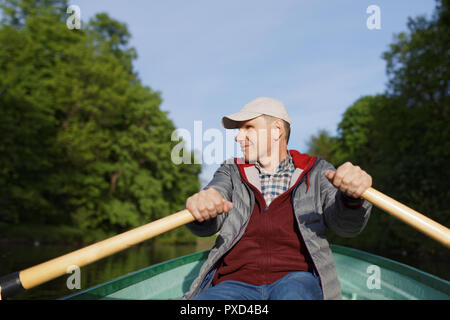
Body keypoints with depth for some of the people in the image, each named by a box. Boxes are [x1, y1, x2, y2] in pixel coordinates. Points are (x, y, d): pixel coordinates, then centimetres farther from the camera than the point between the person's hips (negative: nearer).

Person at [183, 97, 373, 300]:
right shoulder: (231, 172, 18)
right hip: (236, 281, 2)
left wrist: (352, 199, -26)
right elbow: (205, 227, 1)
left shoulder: (316, 172, 14)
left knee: (293, 294, -37)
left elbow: (346, 226, -1)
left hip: (297, 278, -1)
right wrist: (200, 206, -25)